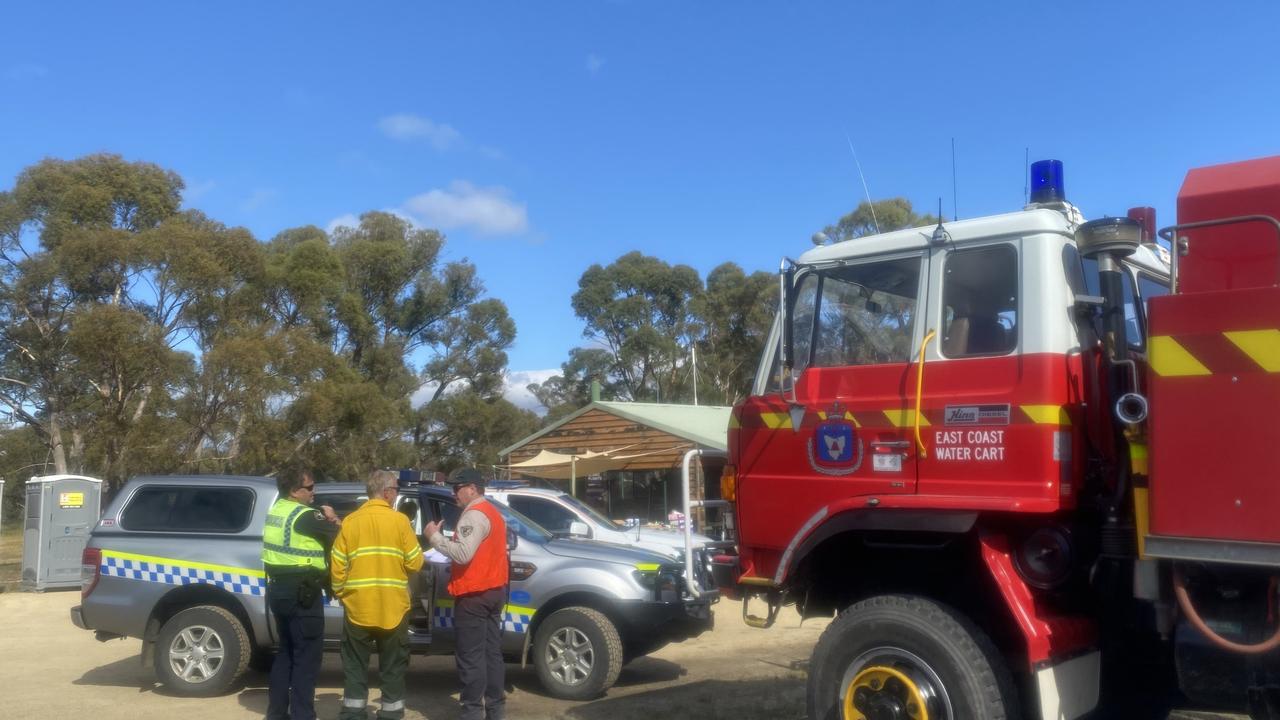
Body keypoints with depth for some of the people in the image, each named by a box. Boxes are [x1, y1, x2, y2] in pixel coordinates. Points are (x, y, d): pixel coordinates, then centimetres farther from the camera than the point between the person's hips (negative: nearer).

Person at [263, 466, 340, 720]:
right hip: (301, 593, -9)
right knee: (307, 656, -1)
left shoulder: (275, 511, 10)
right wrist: (332, 519, 3)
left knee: (286, 651, 19)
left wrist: (324, 521, -4)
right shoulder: (304, 516, -17)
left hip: (278, 589, 9)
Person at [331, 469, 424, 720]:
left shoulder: (351, 521, 0)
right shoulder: (399, 520, -6)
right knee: (393, 667, 11)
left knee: (355, 667, 12)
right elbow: (415, 563, -6)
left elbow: (337, 565, -2)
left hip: (358, 607, 2)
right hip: (393, 608, -1)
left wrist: (341, 593, 12)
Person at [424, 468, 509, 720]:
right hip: (494, 590, 10)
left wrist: (434, 536, -15)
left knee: (471, 657, -5)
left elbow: (463, 554, -25)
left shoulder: (474, 514, -15)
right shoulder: (493, 513, 18)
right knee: (491, 652, 12)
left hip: (473, 595, -10)